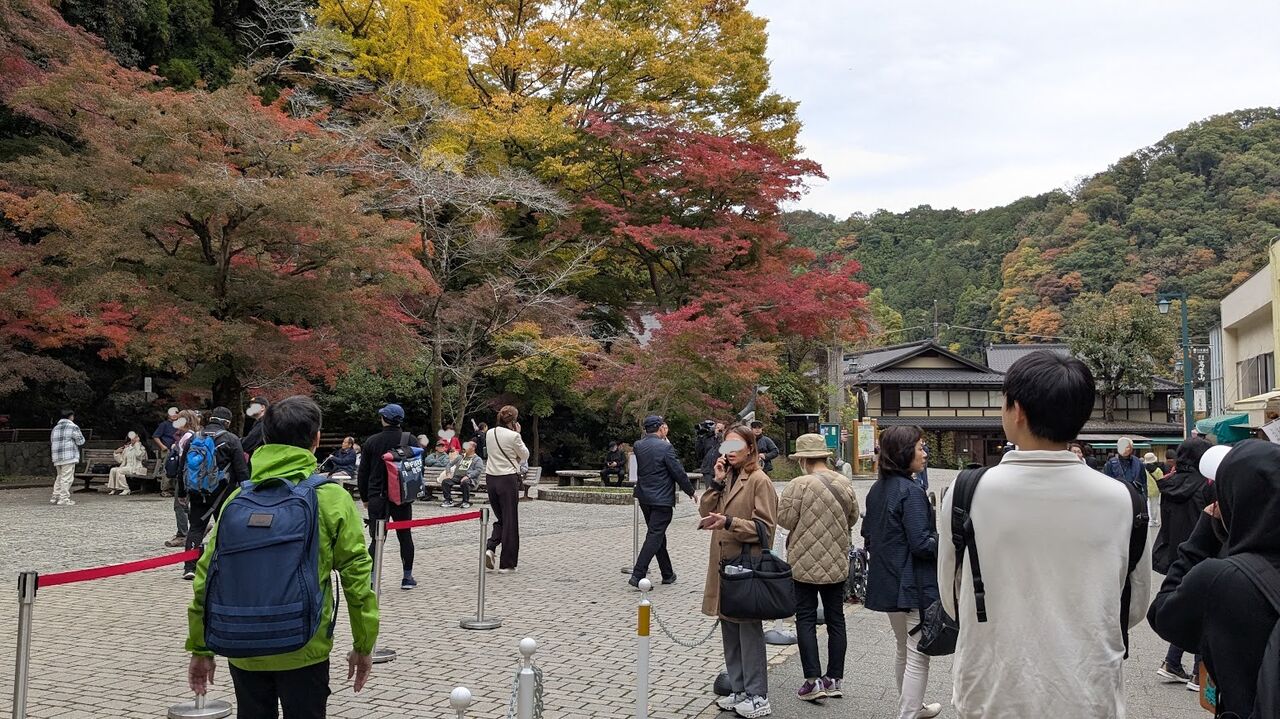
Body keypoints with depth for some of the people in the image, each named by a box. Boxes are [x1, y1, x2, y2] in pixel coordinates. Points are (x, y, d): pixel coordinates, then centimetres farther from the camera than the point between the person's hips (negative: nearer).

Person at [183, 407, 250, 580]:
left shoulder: (193, 438, 10)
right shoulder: (231, 439, -5)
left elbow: (183, 467, 16)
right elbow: (241, 470, -8)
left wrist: (184, 492, 22)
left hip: (196, 492, 4)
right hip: (222, 492, -4)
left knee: (195, 527, 8)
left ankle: (189, 567, 0)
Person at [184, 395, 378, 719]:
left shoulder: (238, 498, -1)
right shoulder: (332, 498, -8)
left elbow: (207, 576, 0)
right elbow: (357, 576, -8)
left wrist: (199, 648, 10)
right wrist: (363, 645, 2)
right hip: (304, 651, -3)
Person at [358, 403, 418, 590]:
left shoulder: (372, 442, -2)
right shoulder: (409, 440, -3)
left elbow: (363, 473, 2)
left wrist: (364, 497, 11)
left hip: (377, 498, 0)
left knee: (376, 539, 4)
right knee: (405, 536, 12)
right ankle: (407, 577, 16)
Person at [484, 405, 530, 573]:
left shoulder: (489, 433, 4)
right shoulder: (513, 436, -14)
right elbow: (525, 455, 0)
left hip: (490, 478, 6)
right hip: (508, 479, -6)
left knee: (500, 518, 20)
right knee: (510, 521, 4)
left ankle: (490, 548, -2)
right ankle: (506, 564, 7)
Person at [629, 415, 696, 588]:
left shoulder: (638, 445, 1)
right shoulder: (665, 447, -15)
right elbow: (679, 472, -11)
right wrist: (690, 491, 2)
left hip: (644, 497, 7)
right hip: (662, 499, -7)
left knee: (658, 535, 17)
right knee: (655, 536, -4)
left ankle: (668, 574, 26)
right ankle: (638, 575, -11)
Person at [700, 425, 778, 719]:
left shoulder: (759, 480, -10)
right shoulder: (727, 477, 13)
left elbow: (765, 526, -14)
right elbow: (705, 511, 6)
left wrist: (729, 522, -24)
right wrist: (717, 482, -5)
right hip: (723, 562, 8)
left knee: (749, 630, -1)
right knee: (729, 628, 13)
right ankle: (738, 690, 25)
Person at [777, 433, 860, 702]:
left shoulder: (799, 485, -18)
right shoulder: (845, 483, -1)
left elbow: (785, 519, -14)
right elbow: (852, 519, 10)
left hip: (805, 564, -5)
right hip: (837, 563, 5)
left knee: (806, 620, 4)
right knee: (835, 619, 12)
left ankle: (813, 680, 1)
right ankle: (834, 679, 18)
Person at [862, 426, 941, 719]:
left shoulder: (877, 489, 8)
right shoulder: (911, 491, -19)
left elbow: (868, 534, 15)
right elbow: (921, 543, -21)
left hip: (887, 582, 9)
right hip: (914, 584, -9)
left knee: (904, 650, 23)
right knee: (918, 656, -1)